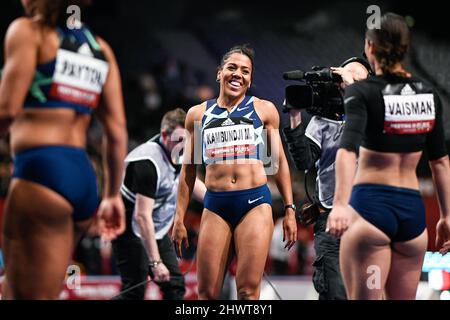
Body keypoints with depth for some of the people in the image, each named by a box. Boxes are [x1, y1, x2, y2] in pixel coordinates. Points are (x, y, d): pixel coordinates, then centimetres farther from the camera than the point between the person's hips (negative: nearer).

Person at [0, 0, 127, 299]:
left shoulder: (28, 31, 0)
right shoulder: (101, 48, 17)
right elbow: (117, 129, 13)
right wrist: (113, 195, 19)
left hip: (41, 169, -8)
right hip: (84, 176, 8)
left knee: (29, 295, -8)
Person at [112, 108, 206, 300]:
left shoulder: (177, 153, 0)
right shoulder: (149, 163, -29)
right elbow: (142, 216, -33)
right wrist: (155, 262, -34)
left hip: (158, 231, 9)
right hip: (132, 232, -9)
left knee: (175, 285, 5)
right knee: (134, 291, -15)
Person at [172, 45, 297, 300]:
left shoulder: (264, 110, 10)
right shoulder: (198, 114, 13)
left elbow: (280, 162, 12)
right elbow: (188, 169, 16)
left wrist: (289, 210, 6)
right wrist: (179, 219, 12)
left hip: (255, 202, -2)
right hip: (215, 206, 2)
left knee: (248, 291, -8)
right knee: (207, 293, -2)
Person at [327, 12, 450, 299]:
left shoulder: (363, 93, -7)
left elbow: (348, 149, -23)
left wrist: (340, 205, -34)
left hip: (371, 205, -5)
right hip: (412, 209, 5)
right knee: (403, 299, 12)